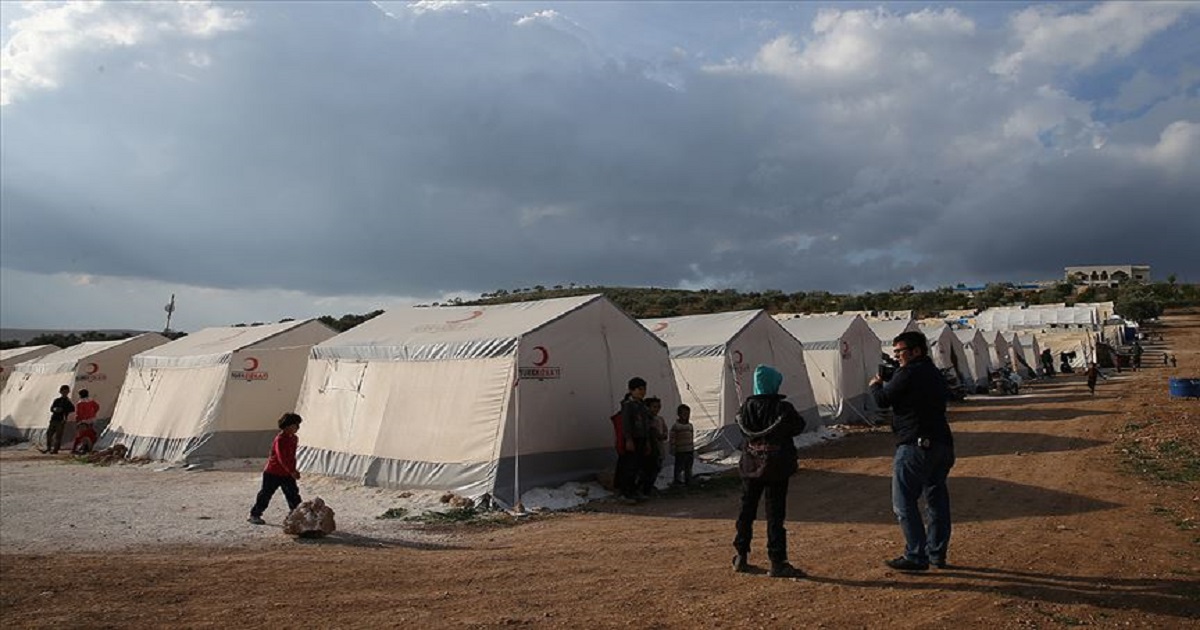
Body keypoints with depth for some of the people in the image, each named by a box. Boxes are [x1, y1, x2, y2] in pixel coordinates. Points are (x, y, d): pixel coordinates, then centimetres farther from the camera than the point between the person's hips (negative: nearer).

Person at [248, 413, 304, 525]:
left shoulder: (294, 439, 5)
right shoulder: (280, 440, -21)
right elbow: (282, 458, -28)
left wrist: (293, 470, 12)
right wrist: (292, 471, -31)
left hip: (287, 473, 7)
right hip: (273, 473, -7)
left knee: (293, 493, 4)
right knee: (266, 494, 3)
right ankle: (254, 515, 17)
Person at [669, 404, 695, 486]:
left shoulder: (690, 426, 11)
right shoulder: (675, 426, -8)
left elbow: (692, 439, 16)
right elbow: (672, 440, -8)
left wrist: (693, 450, 15)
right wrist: (673, 451, -11)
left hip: (690, 451, 6)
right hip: (680, 451, -5)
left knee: (688, 468, 12)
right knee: (679, 468, 2)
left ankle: (688, 482, 22)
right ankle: (677, 482, 12)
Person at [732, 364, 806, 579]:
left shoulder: (747, 406, -4)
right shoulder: (783, 408, -15)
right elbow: (799, 426, -2)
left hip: (750, 466, 4)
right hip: (776, 467, -4)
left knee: (746, 511, 15)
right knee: (775, 514, 2)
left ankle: (741, 557, 24)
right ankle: (777, 563, 4)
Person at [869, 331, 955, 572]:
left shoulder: (908, 374, -13)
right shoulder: (934, 373, 16)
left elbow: (883, 400, -9)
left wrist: (876, 385, 10)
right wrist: (885, 385, 13)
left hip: (915, 446, -9)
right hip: (941, 444, 9)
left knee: (904, 503, -1)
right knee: (937, 500, 15)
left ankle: (916, 556, 1)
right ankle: (937, 553, 24)